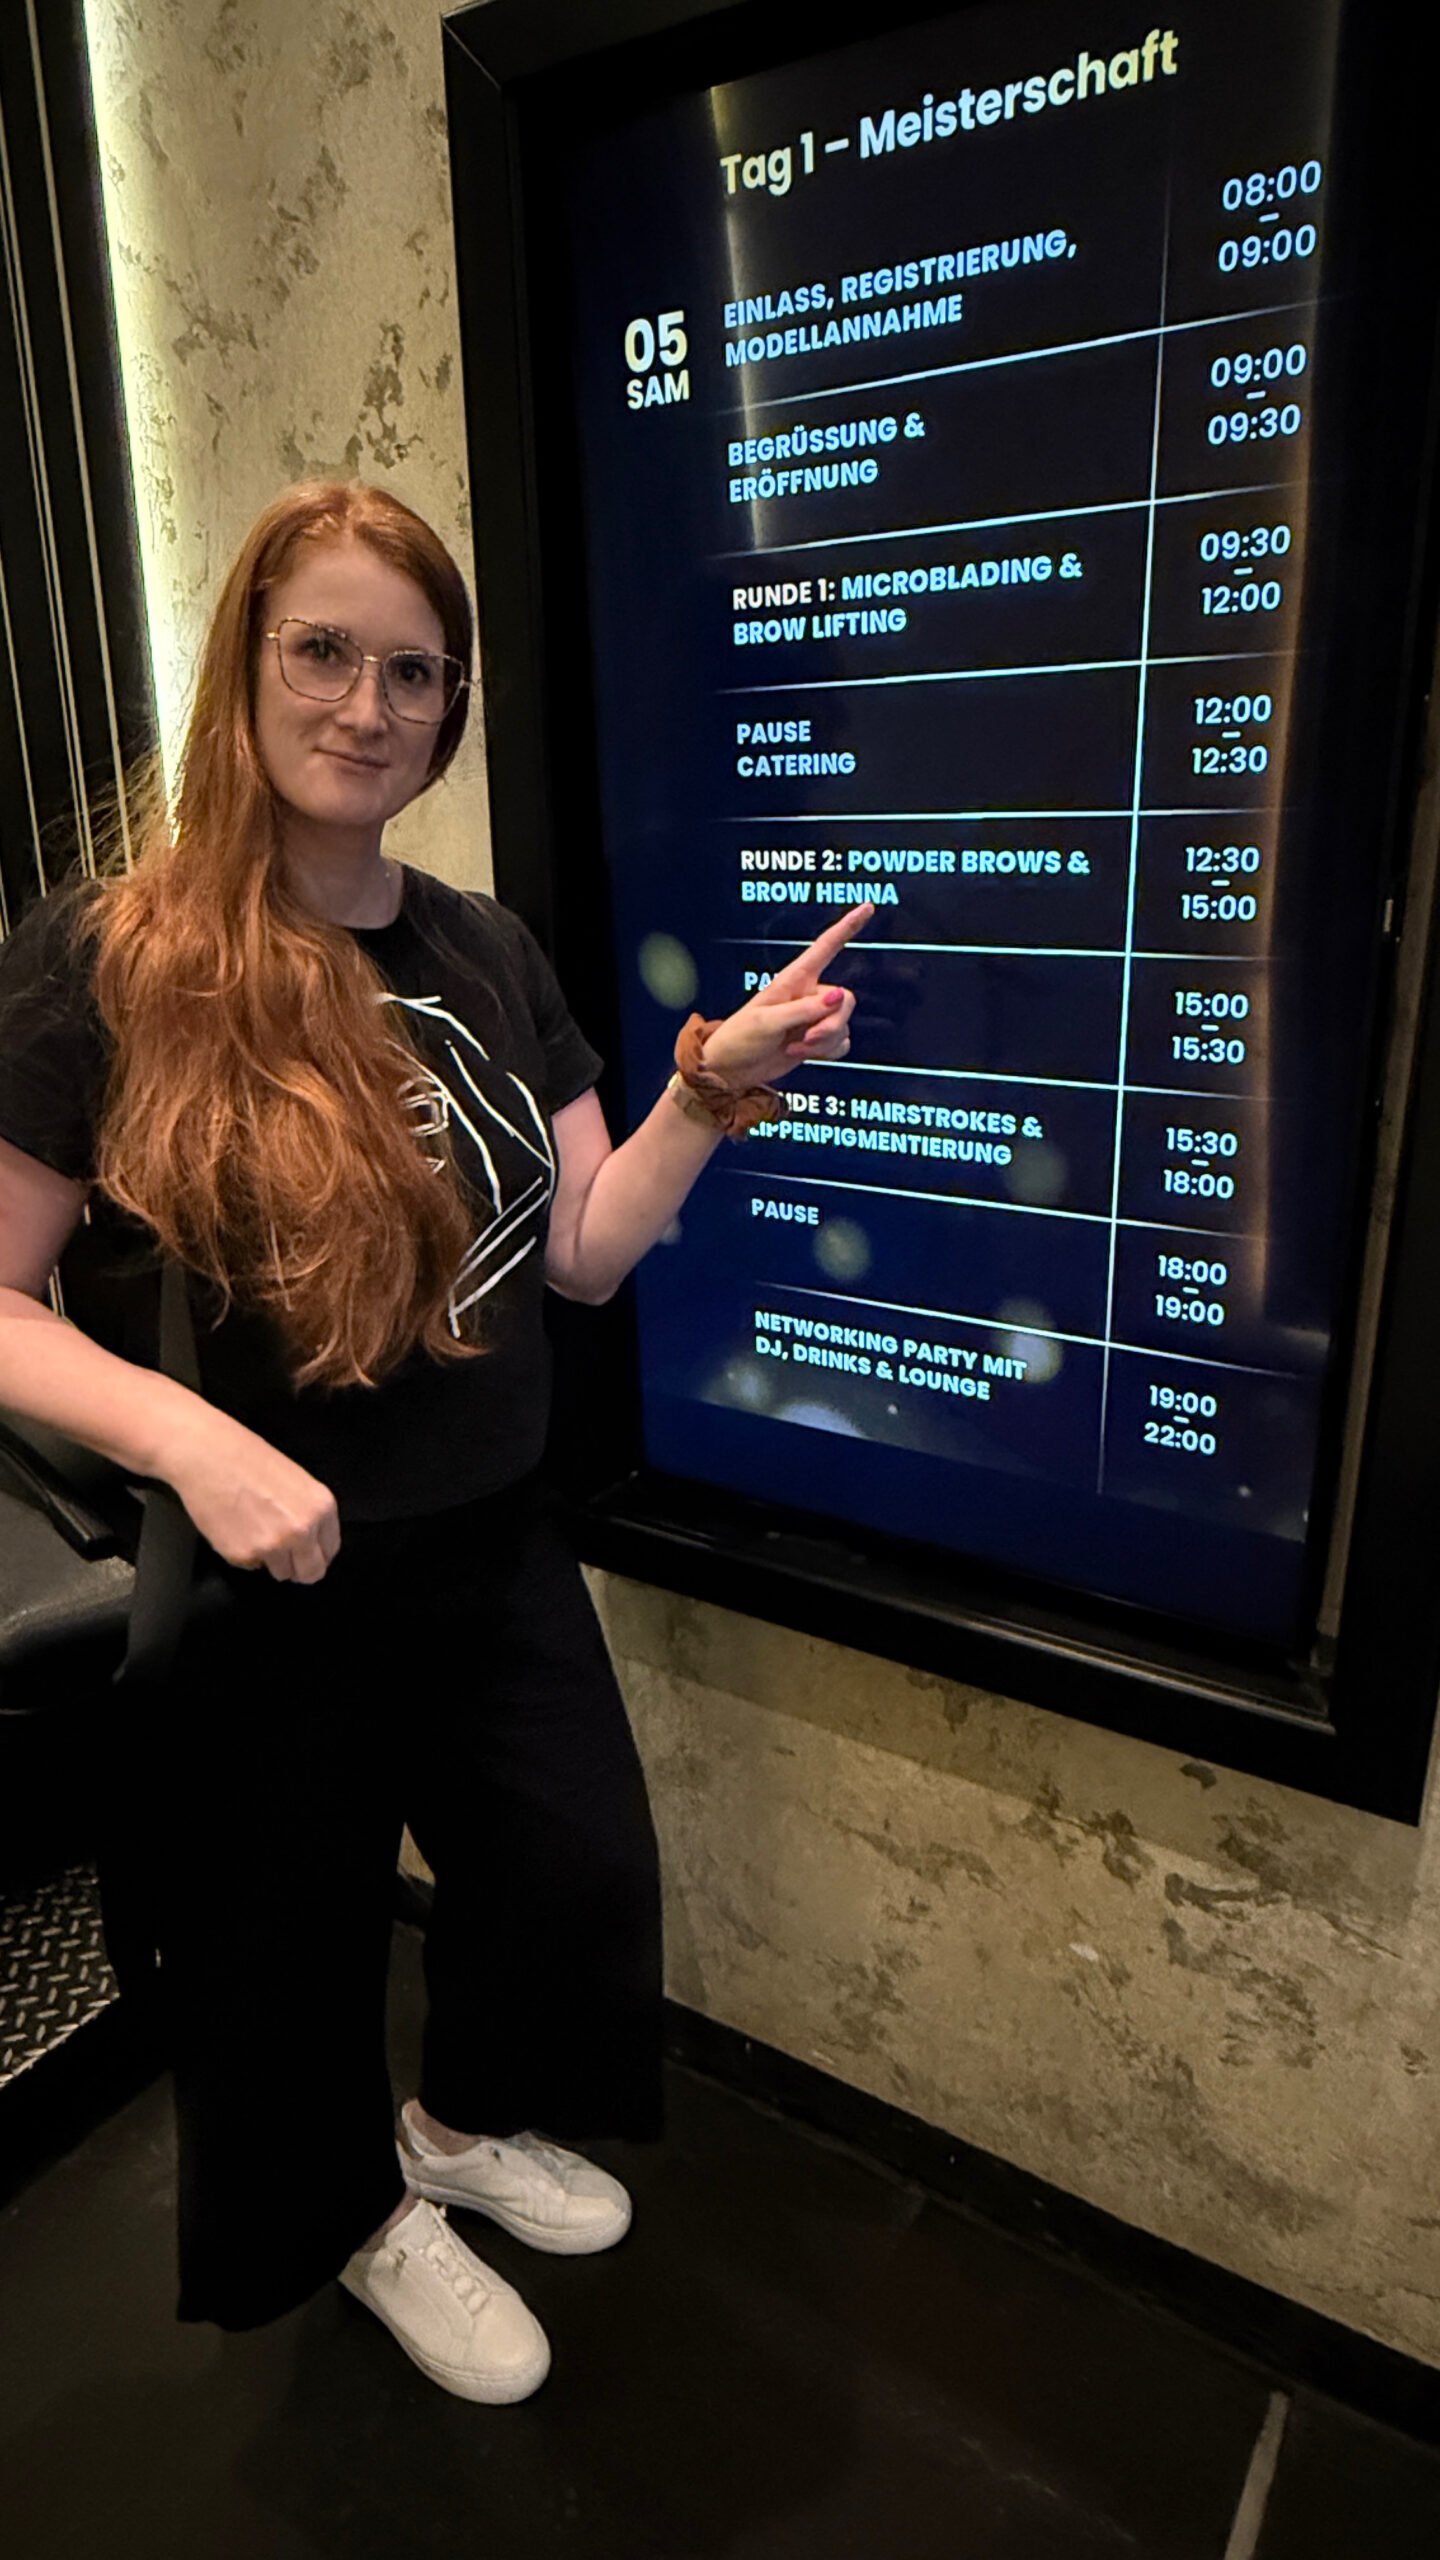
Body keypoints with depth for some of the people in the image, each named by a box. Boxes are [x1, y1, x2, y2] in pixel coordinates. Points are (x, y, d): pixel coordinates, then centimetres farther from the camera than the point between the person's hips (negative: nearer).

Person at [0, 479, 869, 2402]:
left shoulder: (488, 955, 1)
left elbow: (585, 1252, 1)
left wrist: (714, 1085, -11)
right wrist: (189, 1436, -30)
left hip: (495, 1554, 6)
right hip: (260, 1594, -5)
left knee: (579, 1878, 20)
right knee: (289, 1951, 19)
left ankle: (469, 2123, 54)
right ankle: (364, 2219, 53)